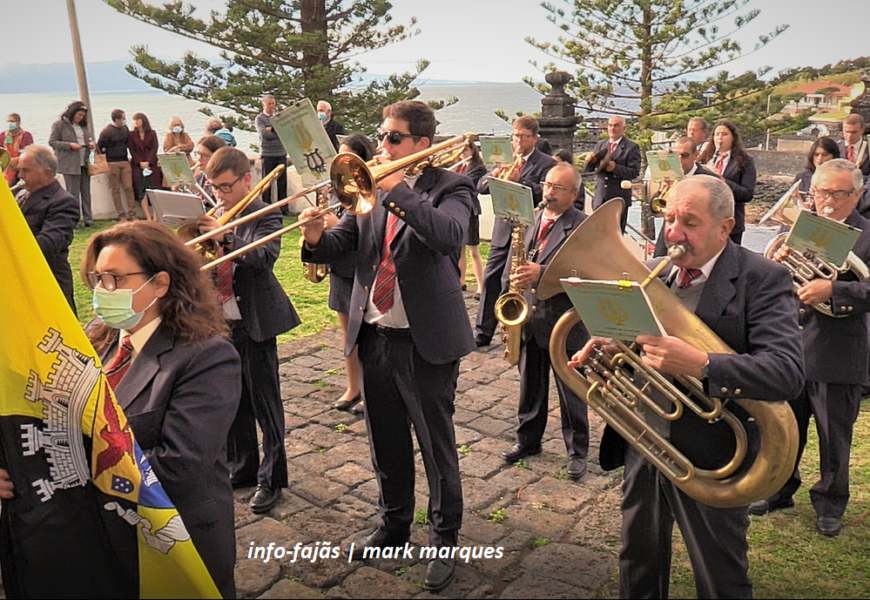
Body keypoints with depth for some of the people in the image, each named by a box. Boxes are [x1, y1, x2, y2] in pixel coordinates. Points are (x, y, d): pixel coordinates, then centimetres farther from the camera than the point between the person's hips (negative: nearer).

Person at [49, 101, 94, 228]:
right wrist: (69, 145, -18)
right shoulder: (60, 124, -5)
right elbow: (52, 141, -7)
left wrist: (91, 142, 4)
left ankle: (88, 219, 14)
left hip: (84, 164, 6)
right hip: (70, 164, -6)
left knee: (86, 193, 8)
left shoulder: (82, 125, 15)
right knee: (73, 194, -3)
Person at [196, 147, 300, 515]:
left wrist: (225, 236, -37)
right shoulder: (214, 217, 8)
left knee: (264, 402, 3)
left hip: (254, 323, -6)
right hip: (219, 322, 6)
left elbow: (266, 256, -26)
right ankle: (242, 468, 33)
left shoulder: (266, 217, -9)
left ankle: (271, 479, 16)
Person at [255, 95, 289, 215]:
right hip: (267, 154, -4)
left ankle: (284, 208, 10)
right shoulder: (259, 118, 0)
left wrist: (271, 129, -11)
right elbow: (264, 135, -14)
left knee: (282, 182, 5)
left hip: (281, 153, 4)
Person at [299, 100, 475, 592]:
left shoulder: (449, 187, -7)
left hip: (426, 341, -5)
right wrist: (316, 237, -17)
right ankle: (394, 527, 40)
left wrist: (397, 191, -26)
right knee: (387, 445, 20)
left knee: (437, 449, 8)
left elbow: (450, 237, -27)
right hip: (374, 337, 6)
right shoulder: (372, 187, 8)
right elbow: (336, 247, 5)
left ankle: (445, 542, 27)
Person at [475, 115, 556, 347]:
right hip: (503, 230, 5)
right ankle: (483, 332, 13)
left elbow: (544, 195, -16)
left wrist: (519, 180, -24)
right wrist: (495, 175, -14)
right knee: (491, 280, 5)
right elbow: (481, 187, 6)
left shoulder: (546, 164, -3)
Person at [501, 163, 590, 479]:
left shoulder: (583, 225, -10)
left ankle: (577, 451, 21)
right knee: (530, 385, 18)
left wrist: (541, 273, -29)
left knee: (571, 390, 7)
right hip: (528, 315, 6)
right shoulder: (531, 219, 9)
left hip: (564, 319, -5)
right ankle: (528, 439, 34)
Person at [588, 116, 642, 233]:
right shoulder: (600, 144, 13)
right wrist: (589, 161, -14)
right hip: (600, 198, 4)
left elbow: (634, 172, -11)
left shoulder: (631, 148, -1)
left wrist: (615, 167, -25)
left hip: (619, 198, -4)